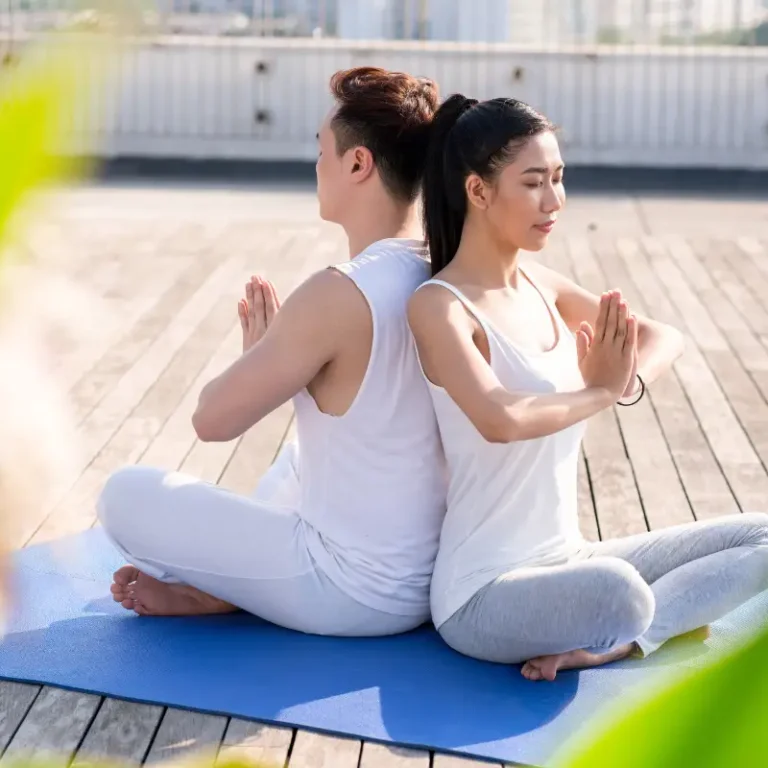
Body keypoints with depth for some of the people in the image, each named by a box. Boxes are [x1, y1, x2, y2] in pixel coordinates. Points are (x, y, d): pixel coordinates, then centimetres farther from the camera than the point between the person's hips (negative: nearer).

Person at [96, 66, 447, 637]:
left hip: (356, 595, -8)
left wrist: (257, 353, 2)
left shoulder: (337, 296, -26)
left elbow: (213, 418, -15)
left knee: (126, 495, -1)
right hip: (433, 579, 8)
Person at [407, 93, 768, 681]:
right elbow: (500, 419, -33)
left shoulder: (541, 286, 7)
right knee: (616, 591, -40)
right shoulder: (440, 306, -16)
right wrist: (600, 392, -16)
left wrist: (629, 381, -12)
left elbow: (665, 338, 11)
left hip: (565, 562, 9)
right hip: (483, 594, -8)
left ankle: (609, 643, -10)